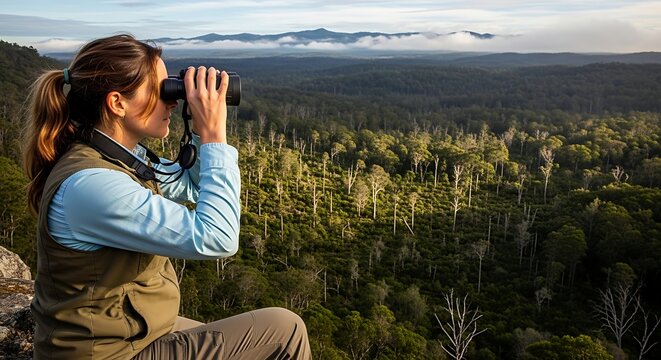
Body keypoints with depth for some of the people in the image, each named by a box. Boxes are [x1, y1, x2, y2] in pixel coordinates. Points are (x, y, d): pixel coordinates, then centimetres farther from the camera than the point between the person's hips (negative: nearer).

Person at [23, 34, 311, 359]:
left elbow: (191, 187, 13)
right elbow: (215, 239, -32)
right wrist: (214, 136, -26)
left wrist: (203, 132, -4)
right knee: (284, 330, -5)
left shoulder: (119, 156, -1)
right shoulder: (89, 185, -30)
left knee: (278, 333, 20)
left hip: (130, 330, 9)